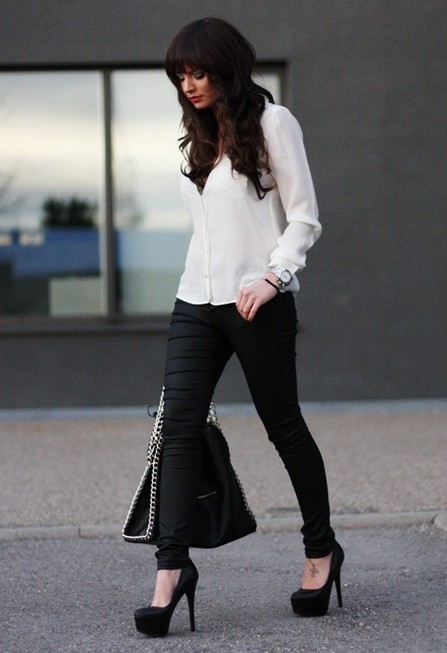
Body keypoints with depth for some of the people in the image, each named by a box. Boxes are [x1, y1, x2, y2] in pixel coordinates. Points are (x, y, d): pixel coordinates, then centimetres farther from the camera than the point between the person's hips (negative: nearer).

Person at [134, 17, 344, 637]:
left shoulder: (271, 122, -3)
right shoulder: (200, 137, 16)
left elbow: (304, 218, -6)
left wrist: (273, 276, -19)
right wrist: (202, 285, 17)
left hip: (258, 301, -6)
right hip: (196, 300, 6)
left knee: (283, 424, 6)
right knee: (179, 425, -8)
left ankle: (322, 548, 23)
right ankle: (172, 567, -11)